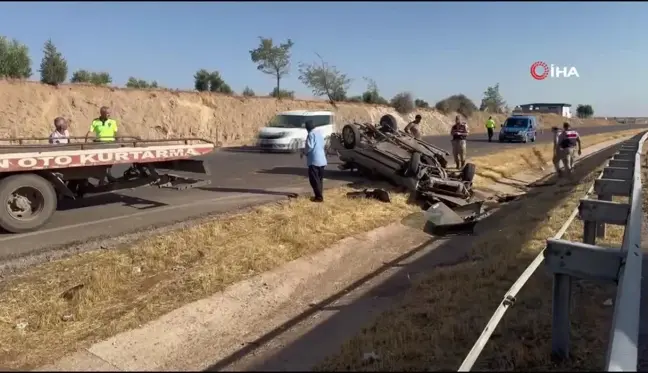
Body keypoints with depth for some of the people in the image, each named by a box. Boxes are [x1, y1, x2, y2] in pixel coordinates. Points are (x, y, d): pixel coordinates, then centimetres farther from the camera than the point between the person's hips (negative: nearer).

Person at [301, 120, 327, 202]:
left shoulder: (311, 134, -12)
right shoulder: (319, 133, 15)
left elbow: (310, 146, -18)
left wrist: (304, 152, -3)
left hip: (314, 160, -9)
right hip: (321, 159, 9)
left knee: (314, 179, -4)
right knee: (319, 179, 15)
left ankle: (319, 197, -6)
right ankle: (320, 195, 20)